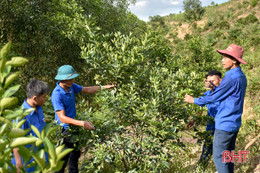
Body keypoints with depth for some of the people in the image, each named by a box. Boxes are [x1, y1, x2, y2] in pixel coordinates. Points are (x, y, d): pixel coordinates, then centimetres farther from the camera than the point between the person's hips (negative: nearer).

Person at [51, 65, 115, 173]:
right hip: (64, 129, -8)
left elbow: (87, 90, 10)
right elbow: (62, 118, -32)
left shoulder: (71, 86, -4)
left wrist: (104, 87, 3)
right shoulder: (57, 95, -29)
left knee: (76, 152, 23)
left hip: (73, 125, 8)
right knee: (64, 157, 4)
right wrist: (82, 123, -38)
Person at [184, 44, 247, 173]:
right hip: (235, 123, 10)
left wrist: (194, 101, -3)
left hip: (225, 124, -9)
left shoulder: (231, 78, -21)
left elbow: (214, 97, -15)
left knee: (219, 157, -1)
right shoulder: (241, 77, 9)